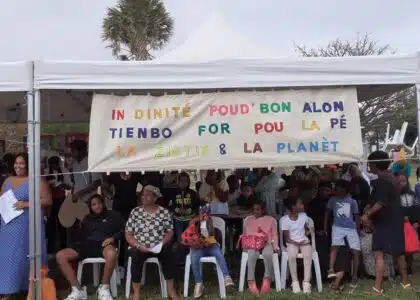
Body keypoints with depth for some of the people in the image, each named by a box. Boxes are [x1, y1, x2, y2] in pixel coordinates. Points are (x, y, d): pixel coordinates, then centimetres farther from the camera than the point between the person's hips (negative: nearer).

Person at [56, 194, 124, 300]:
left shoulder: (113, 215, 18)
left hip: (103, 245, -4)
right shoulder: (87, 219, 29)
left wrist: (113, 238, -10)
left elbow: (124, 230, 5)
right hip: (87, 245, 4)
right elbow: (81, 235, 20)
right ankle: (78, 290, -20)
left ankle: (104, 288, -23)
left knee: (112, 253, -43)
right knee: (60, 256, -20)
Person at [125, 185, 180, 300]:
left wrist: (160, 244, -14)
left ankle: (170, 289, -17)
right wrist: (139, 246, -13)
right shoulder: (135, 212, 5)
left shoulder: (164, 212, 3)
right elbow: (128, 234, 3)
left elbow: (170, 232, 3)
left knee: (168, 252, -31)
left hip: (159, 247, 0)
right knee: (136, 255, -32)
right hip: (139, 248, 0)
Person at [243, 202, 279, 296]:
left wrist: (275, 246, -4)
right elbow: (245, 236, 19)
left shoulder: (270, 219, 15)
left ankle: (267, 280, -24)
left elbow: (274, 235, 12)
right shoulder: (248, 220, 19)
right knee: (252, 255, -36)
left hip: (267, 244, -1)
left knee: (267, 254, -38)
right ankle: (251, 282, -36)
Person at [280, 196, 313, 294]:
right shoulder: (284, 219, -7)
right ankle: (295, 282, -19)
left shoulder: (303, 215, 4)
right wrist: (296, 243, -20)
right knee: (292, 256, -34)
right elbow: (287, 238, -7)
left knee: (308, 255, -30)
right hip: (292, 243, -2)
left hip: (304, 241, 2)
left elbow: (311, 227, 18)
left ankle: (306, 282, -27)